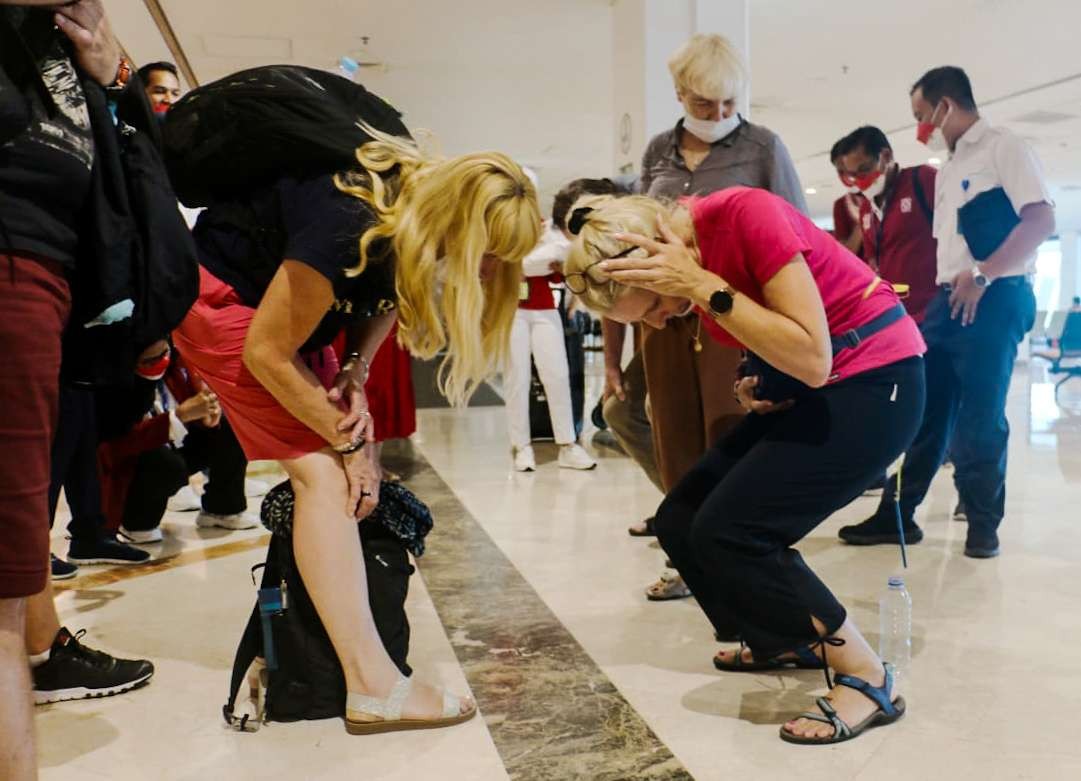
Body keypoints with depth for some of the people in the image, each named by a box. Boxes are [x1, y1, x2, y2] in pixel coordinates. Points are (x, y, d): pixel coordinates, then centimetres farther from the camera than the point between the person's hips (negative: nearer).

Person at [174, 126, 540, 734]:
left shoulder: (420, 211, -13)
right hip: (222, 293, -8)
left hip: (290, 302, 8)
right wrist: (349, 439, -17)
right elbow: (266, 352, -25)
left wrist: (355, 371, -14)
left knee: (360, 476, -2)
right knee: (324, 473, -18)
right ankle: (373, 688, -17)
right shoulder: (348, 227, -35)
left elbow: (387, 293, 5)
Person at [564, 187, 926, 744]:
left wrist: (702, 287, -28)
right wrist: (754, 386, -7)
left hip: (874, 382, -8)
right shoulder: (690, 269, -2)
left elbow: (813, 358, -28)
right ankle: (791, 639, 24)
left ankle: (868, 679, -2)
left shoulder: (746, 214, -25)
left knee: (727, 531, -17)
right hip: (802, 385, 8)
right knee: (681, 521, 3)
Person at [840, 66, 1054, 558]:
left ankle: (984, 524, 12)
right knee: (922, 412, 6)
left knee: (980, 420, -3)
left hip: (995, 300, -8)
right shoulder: (949, 169, 20)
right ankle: (896, 515, 12)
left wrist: (981, 276, -19)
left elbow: (1041, 220, -14)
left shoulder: (1004, 148, -4)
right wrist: (946, 291, 12)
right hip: (947, 301, 8)